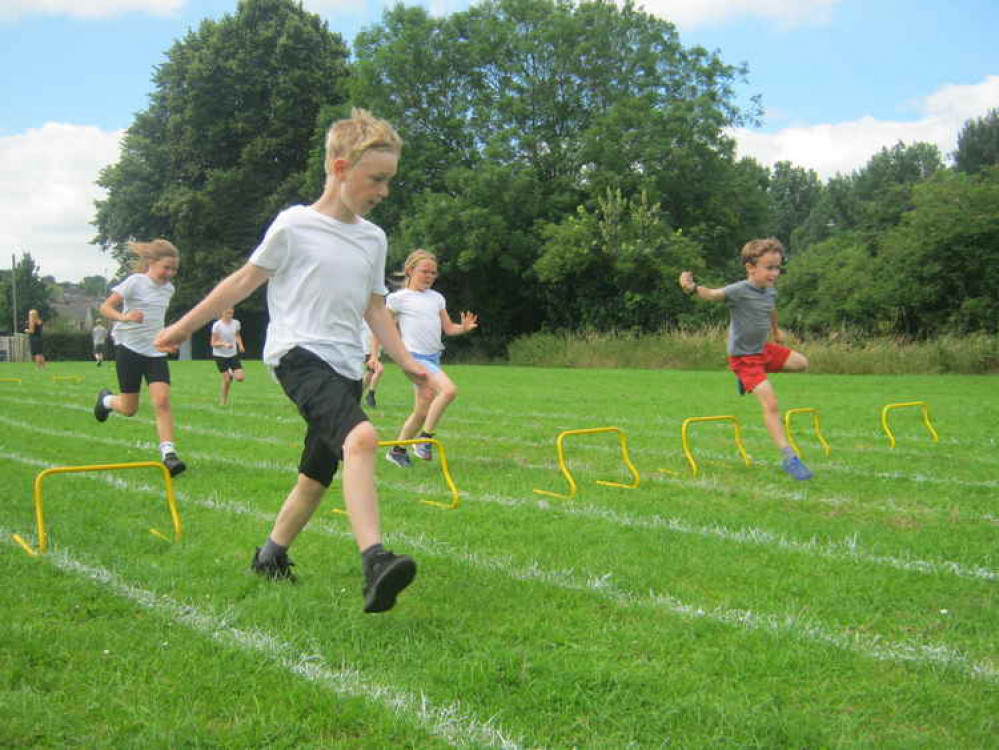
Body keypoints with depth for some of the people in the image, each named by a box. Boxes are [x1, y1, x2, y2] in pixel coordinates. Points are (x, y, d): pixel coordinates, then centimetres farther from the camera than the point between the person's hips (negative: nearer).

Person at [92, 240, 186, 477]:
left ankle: (168, 454, -17)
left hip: (156, 352, 4)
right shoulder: (136, 282, -10)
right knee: (129, 409, 4)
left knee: (162, 400, -15)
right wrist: (124, 317, -33)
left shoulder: (168, 288, 8)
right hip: (129, 348, -4)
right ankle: (106, 399, 38)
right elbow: (105, 307, -15)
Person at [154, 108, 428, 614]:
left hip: (345, 367, 7)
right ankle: (374, 564, -43)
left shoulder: (373, 239, 14)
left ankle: (271, 557, 32)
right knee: (360, 437, -32)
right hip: (298, 353, -7)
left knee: (317, 476, 11)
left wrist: (405, 360, 14)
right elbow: (245, 281, 5)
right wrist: (183, 328, 11)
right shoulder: (294, 225, -3)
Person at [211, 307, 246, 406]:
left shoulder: (236, 323, -1)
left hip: (233, 354, 4)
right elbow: (213, 343, -13)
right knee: (226, 380, -9)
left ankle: (231, 374, 24)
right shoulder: (217, 325, -14)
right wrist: (224, 344, -29)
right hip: (220, 355, -4)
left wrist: (240, 345, 1)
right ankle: (222, 401, 10)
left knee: (240, 378, -11)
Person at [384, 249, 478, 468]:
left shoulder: (437, 298, 15)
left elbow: (448, 328, 13)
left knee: (422, 412, 8)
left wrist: (464, 327, -7)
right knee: (449, 389, -26)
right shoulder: (400, 298, -2)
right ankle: (424, 439, -16)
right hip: (415, 357, -7)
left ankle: (397, 450, 24)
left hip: (434, 357, 7)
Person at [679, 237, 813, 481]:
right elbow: (713, 294, -44)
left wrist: (776, 330, 41)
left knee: (801, 363, 22)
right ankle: (789, 458, -13)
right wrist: (692, 287, -65)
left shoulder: (771, 292, -1)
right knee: (770, 402, -16)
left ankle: (746, 380, 28)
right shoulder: (740, 291, -26)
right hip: (744, 357, -8)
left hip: (763, 349, 8)